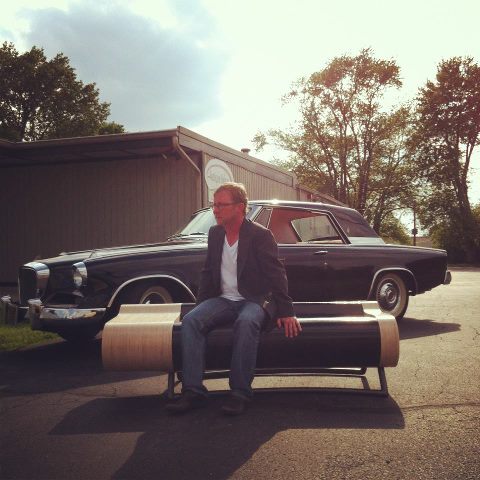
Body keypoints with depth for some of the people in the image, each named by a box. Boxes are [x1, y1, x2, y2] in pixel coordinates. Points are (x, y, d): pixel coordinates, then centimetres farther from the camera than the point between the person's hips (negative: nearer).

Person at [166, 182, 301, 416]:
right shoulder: (214, 233, 10)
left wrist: (286, 312, -17)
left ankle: (240, 393, -29)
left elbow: (276, 274, -10)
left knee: (246, 322, -39)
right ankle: (193, 391, -23)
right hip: (223, 300, 5)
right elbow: (208, 272, 18)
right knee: (190, 321, -22)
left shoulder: (260, 235, -8)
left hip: (255, 300, -5)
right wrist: (200, 305, 8)